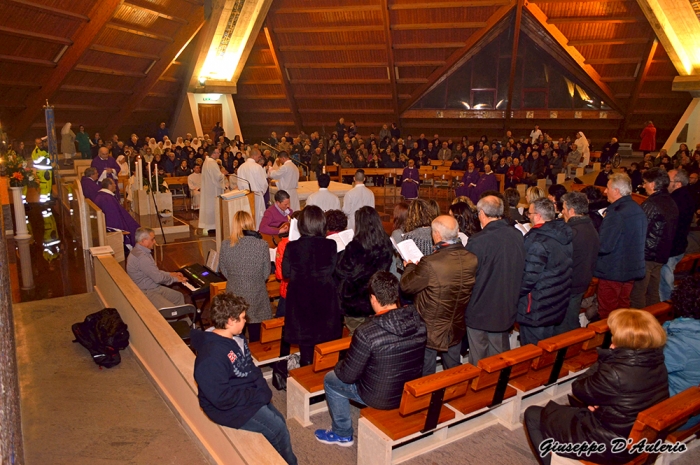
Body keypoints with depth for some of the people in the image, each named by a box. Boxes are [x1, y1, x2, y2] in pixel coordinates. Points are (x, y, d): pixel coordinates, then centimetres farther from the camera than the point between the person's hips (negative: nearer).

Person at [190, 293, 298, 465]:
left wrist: (262, 389, -4)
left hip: (251, 395, 9)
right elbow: (222, 398, -29)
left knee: (279, 421, 7)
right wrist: (258, 396, -21)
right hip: (229, 407, -9)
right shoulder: (212, 357, -30)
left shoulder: (236, 338, 0)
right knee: (278, 429, -9)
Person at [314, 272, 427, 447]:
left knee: (331, 380, 17)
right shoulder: (419, 322, -13)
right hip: (411, 394, 6)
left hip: (379, 398, -5)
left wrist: (339, 365, 4)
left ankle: (342, 434, 30)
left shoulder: (366, 332, -30)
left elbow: (348, 376, -19)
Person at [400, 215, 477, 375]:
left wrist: (410, 266, 2)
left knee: (425, 376, 17)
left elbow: (406, 286, -17)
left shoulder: (430, 264, -31)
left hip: (430, 330, -5)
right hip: (456, 330, 5)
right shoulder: (472, 260, -14)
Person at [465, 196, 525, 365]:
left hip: (480, 311, -5)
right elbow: (521, 272, 7)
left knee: (479, 362, 11)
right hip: (506, 309, 6)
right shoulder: (518, 236, -6)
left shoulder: (477, 242, -25)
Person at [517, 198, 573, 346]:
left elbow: (529, 277, -24)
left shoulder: (537, 240, -24)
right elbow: (564, 268, 13)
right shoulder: (564, 234, 4)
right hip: (558, 305, 9)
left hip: (537, 309, -9)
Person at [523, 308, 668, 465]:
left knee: (533, 415, 5)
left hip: (609, 447, -8)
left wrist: (605, 360, -10)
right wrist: (595, 399, -5)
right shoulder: (657, 363, -7)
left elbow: (579, 391, -14)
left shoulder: (615, 373, -32)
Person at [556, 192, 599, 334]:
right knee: (573, 323, 22)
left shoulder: (572, 232, -25)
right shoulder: (591, 228, 6)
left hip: (568, 287, -9)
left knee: (562, 328, 4)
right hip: (582, 283, 9)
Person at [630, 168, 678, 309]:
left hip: (646, 255, -9)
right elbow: (670, 231, 15)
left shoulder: (651, 204, -18)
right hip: (662, 255, 9)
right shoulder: (672, 203, 8)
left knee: (638, 293, 0)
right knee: (653, 292, 18)